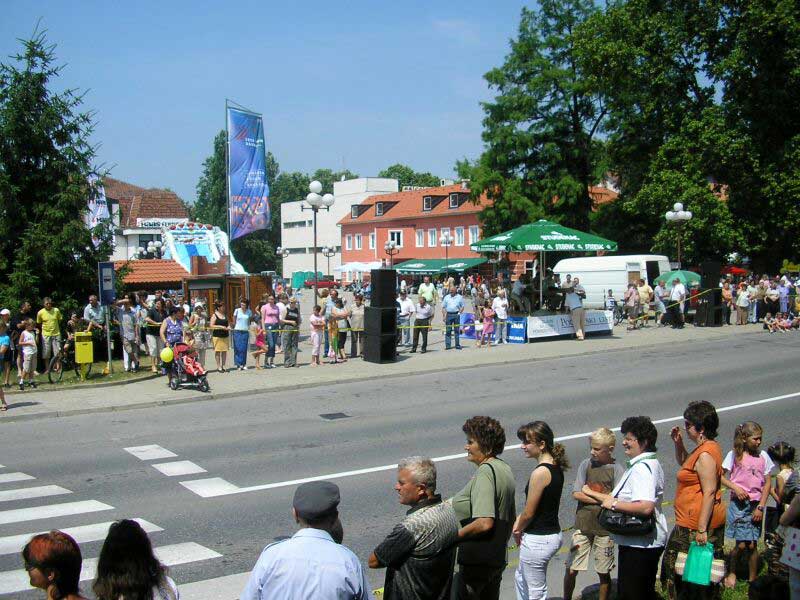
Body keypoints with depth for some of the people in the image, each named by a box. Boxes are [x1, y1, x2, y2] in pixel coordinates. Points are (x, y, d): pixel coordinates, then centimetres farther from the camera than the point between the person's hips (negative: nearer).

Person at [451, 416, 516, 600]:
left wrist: (454, 536, -16)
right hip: (498, 557, 10)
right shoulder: (504, 469, 11)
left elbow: (485, 523, -26)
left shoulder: (485, 472, -19)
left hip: (477, 560, -10)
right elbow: (512, 518, 19)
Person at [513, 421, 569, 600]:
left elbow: (529, 513, -18)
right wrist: (519, 523, 5)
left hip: (537, 540, -10)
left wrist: (517, 531, 1)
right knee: (521, 578, 27)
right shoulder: (556, 467, 4)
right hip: (553, 533, 10)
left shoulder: (540, 473, -24)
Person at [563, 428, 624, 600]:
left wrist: (588, 492, -11)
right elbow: (576, 493, -5)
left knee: (604, 573, 10)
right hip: (583, 525, 2)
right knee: (571, 570, 4)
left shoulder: (616, 469, -6)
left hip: (604, 528, -2)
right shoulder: (586, 464, 1)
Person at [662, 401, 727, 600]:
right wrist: (678, 443, 13)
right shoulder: (707, 447, 12)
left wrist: (701, 530, -25)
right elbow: (684, 463, 31)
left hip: (696, 525, -10)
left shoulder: (705, 455, -20)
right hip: (690, 522, 10)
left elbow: (709, 493, -24)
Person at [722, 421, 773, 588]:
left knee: (752, 545, 2)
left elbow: (767, 483, 6)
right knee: (741, 544, -6)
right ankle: (731, 572, 20)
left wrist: (761, 507, -1)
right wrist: (736, 488, -15)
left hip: (756, 505, 2)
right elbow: (721, 477, 2)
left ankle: (753, 580, 18)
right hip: (738, 504, -2)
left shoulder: (763, 456, 3)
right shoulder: (734, 455, -3)